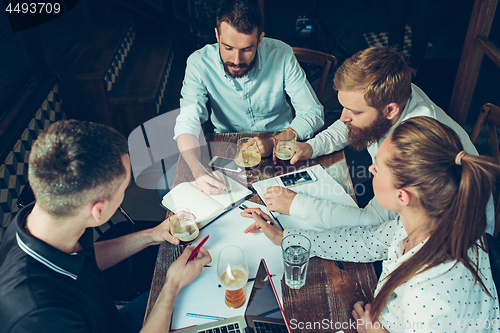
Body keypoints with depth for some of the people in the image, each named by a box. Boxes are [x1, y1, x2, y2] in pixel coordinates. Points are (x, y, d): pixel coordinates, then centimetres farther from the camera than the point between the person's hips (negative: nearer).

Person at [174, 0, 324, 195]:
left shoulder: (281, 55, -17)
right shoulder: (199, 63, -17)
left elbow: (313, 113, -14)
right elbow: (187, 123, -23)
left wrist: (274, 142, -32)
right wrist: (198, 171, -44)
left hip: (278, 142, 0)